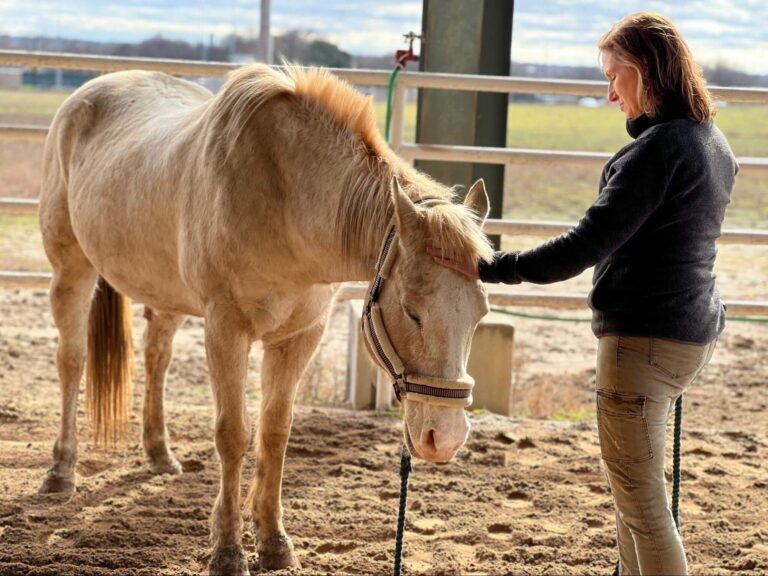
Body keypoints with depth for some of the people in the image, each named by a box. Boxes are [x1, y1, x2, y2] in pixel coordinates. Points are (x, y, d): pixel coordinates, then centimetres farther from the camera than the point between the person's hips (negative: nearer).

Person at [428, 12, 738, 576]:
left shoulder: (656, 149, -21)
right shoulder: (714, 143, 9)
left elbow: (585, 246, -25)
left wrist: (488, 268, -22)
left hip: (645, 338, -10)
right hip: (696, 331, 10)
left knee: (641, 500, -2)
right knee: (633, 485, 22)